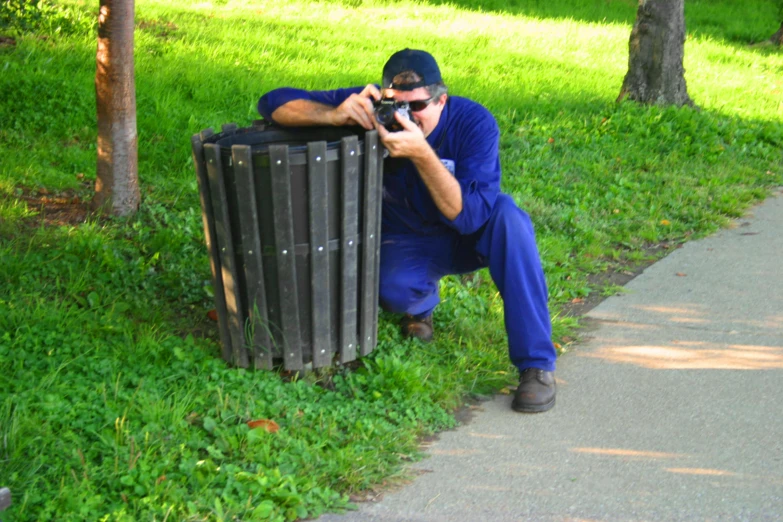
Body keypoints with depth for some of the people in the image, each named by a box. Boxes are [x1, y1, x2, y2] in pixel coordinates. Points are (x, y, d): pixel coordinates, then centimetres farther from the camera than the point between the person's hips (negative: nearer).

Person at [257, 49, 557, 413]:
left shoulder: (474, 123, -26)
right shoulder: (369, 109, -21)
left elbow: (469, 216, -35)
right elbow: (273, 102, -22)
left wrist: (423, 154, -48)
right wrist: (335, 115, -41)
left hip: (469, 235, -1)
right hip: (407, 242, 1)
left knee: (507, 215, -34)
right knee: (392, 290, -33)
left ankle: (537, 363, -29)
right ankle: (422, 302, 10)